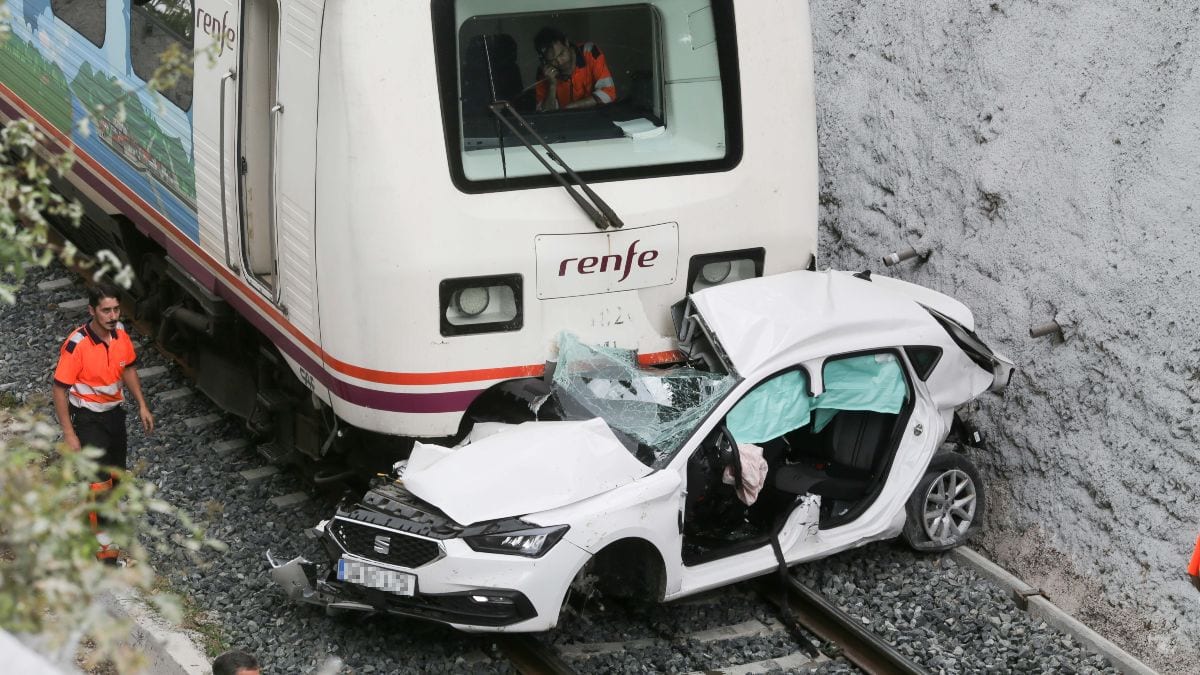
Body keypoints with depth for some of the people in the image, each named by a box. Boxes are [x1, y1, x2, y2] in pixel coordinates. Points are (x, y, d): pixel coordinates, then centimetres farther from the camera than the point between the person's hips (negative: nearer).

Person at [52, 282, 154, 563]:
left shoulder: (120, 333, -8)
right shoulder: (76, 345, -27)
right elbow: (60, 389, -21)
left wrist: (142, 405, 9)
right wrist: (68, 433, -20)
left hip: (115, 411, 6)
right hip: (88, 418, -6)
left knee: (115, 474, 19)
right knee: (100, 481, -9)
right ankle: (100, 538, 6)